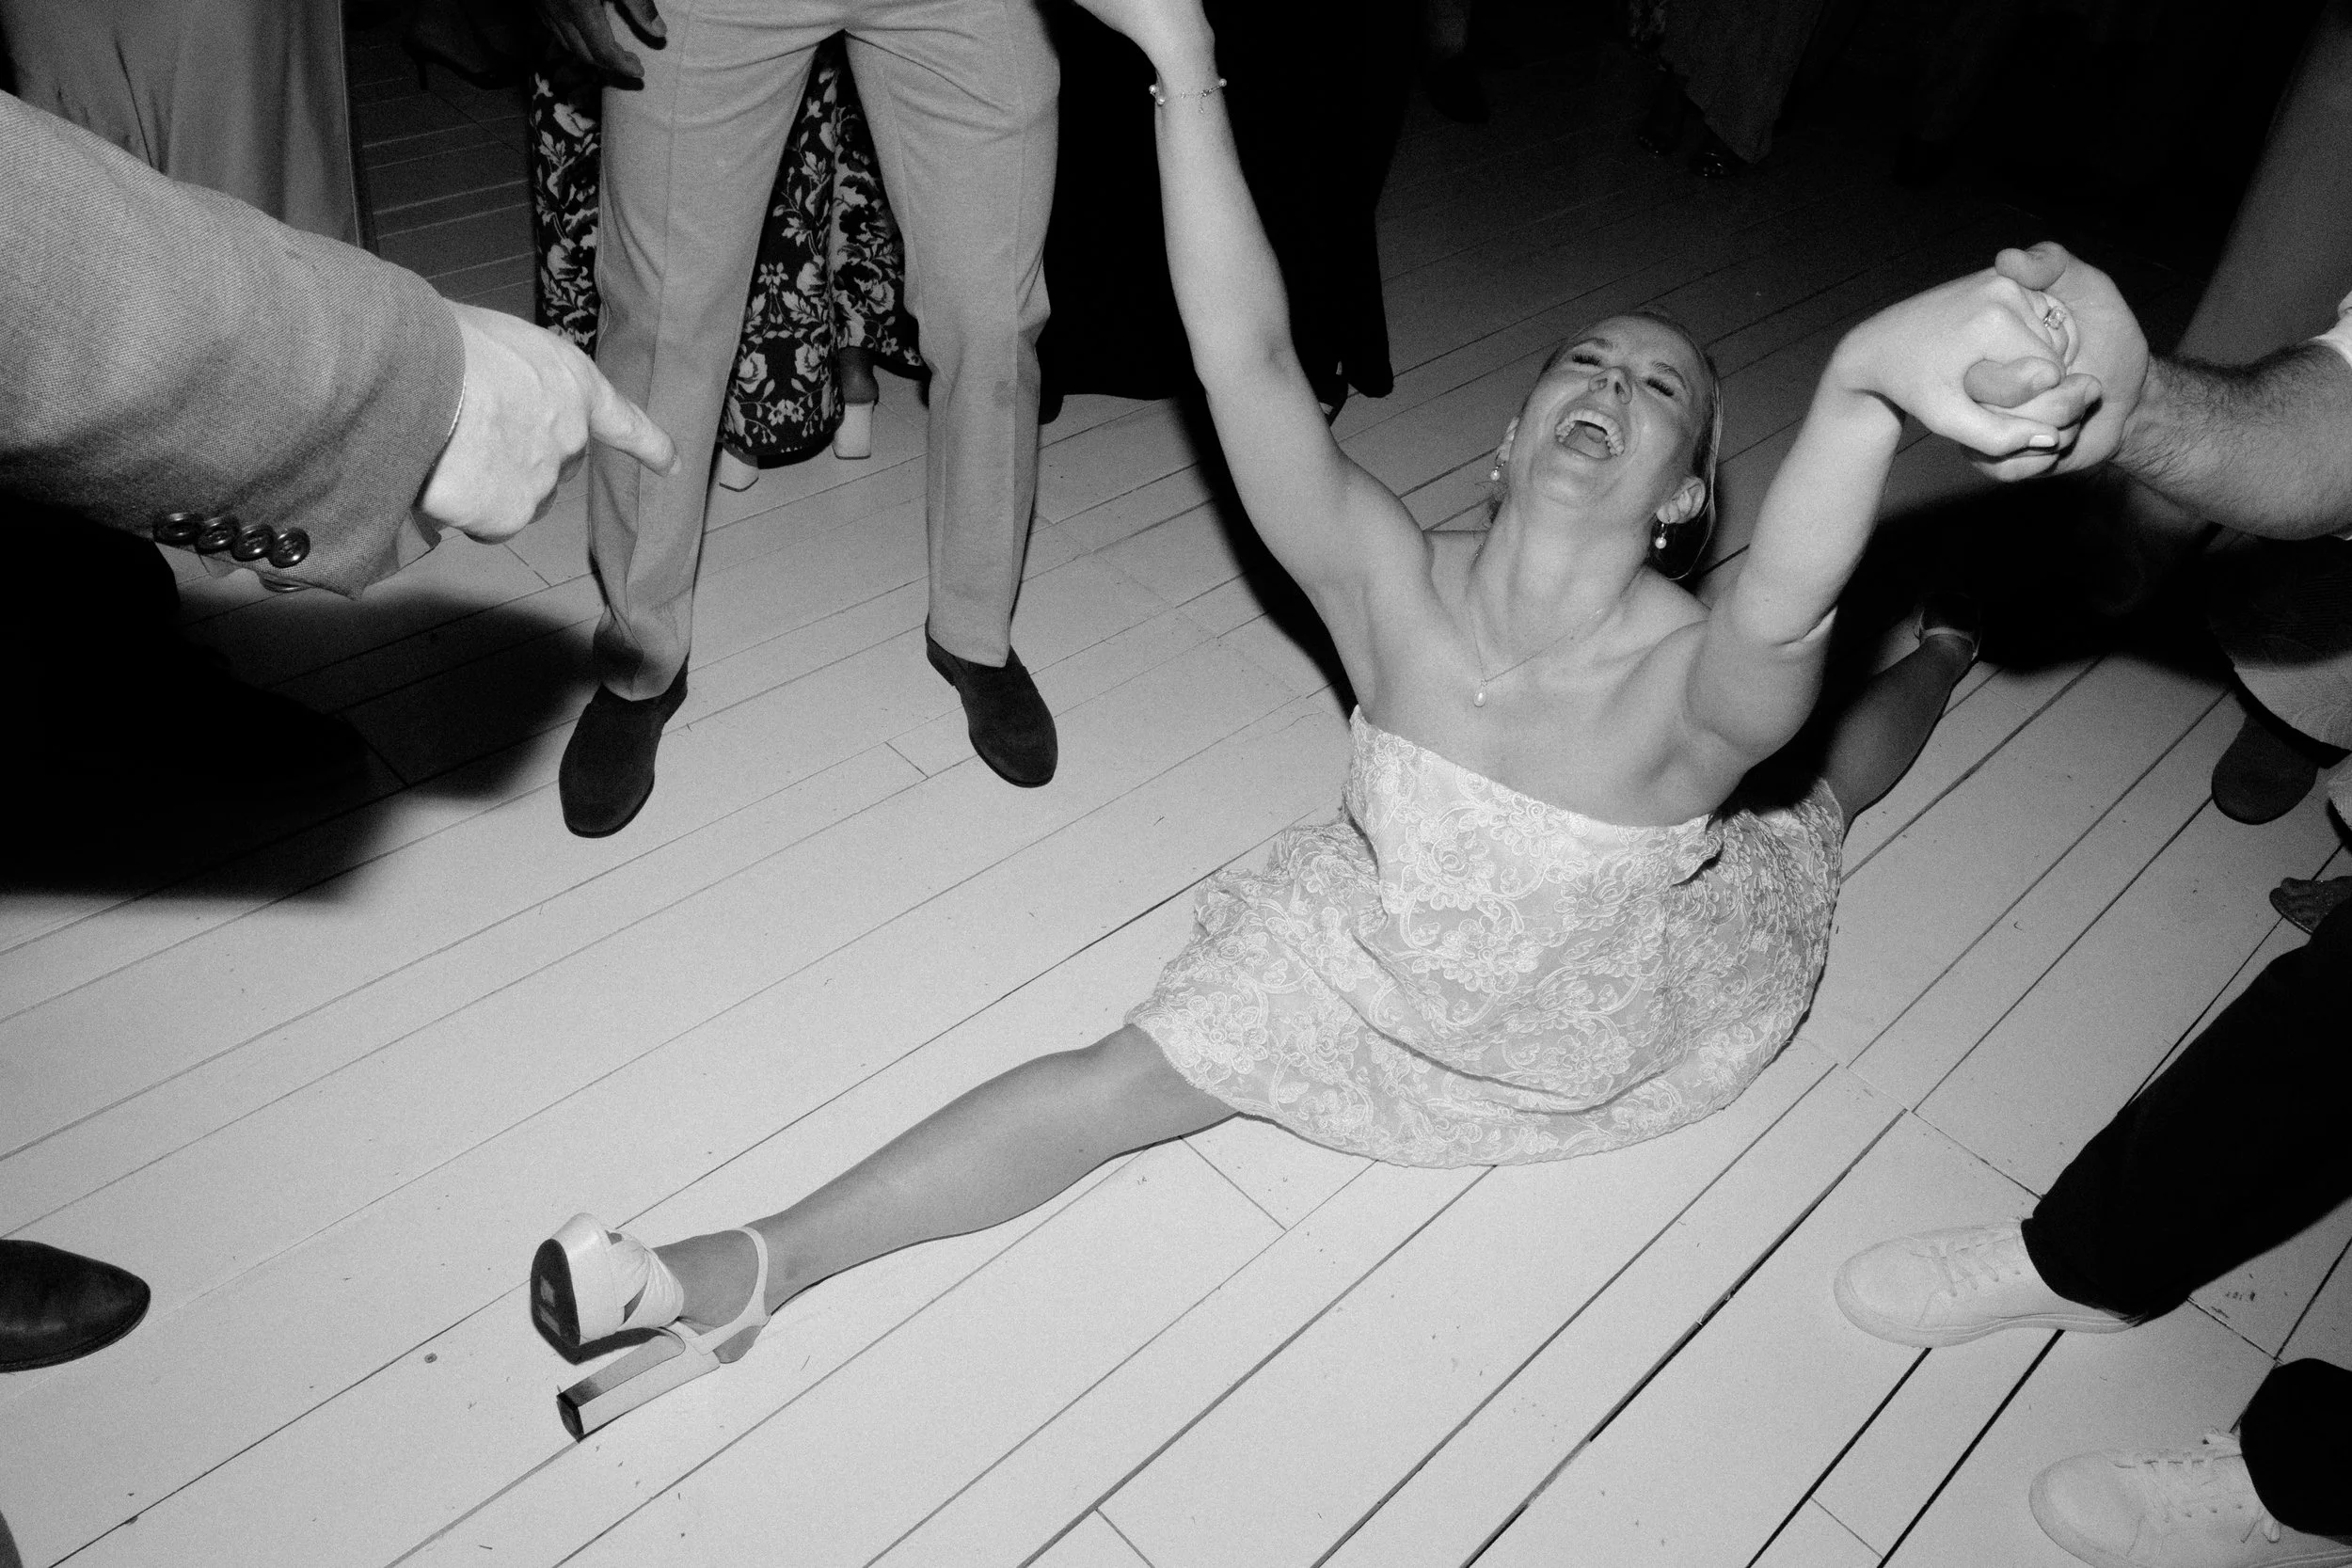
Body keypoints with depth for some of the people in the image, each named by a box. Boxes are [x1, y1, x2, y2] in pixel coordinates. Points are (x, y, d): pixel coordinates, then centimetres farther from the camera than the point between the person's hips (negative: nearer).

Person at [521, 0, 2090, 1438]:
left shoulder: (1699, 682, -37)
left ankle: (1937, 657, 63)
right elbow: (1245, 354, -38)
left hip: (1610, 1030, 0)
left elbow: (1790, 593, -61)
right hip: (1378, 955, 0)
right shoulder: (1395, 593, -30)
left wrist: (1871, 370, -82)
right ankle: (757, 1265, -5)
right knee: (1116, 1086, -13)